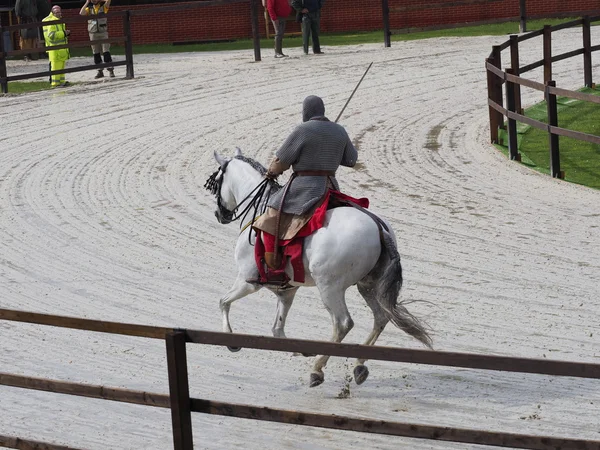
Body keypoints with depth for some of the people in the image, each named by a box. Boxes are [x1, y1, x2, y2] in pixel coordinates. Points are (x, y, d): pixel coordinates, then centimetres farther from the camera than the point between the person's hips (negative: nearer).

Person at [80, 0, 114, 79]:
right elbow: (81, 13, -11)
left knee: (106, 52, -8)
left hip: (103, 33, -3)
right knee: (96, 54, 5)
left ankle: (111, 71, -7)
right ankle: (100, 71, 11)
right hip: (93, 33, 3)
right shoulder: (89, 8, 7)